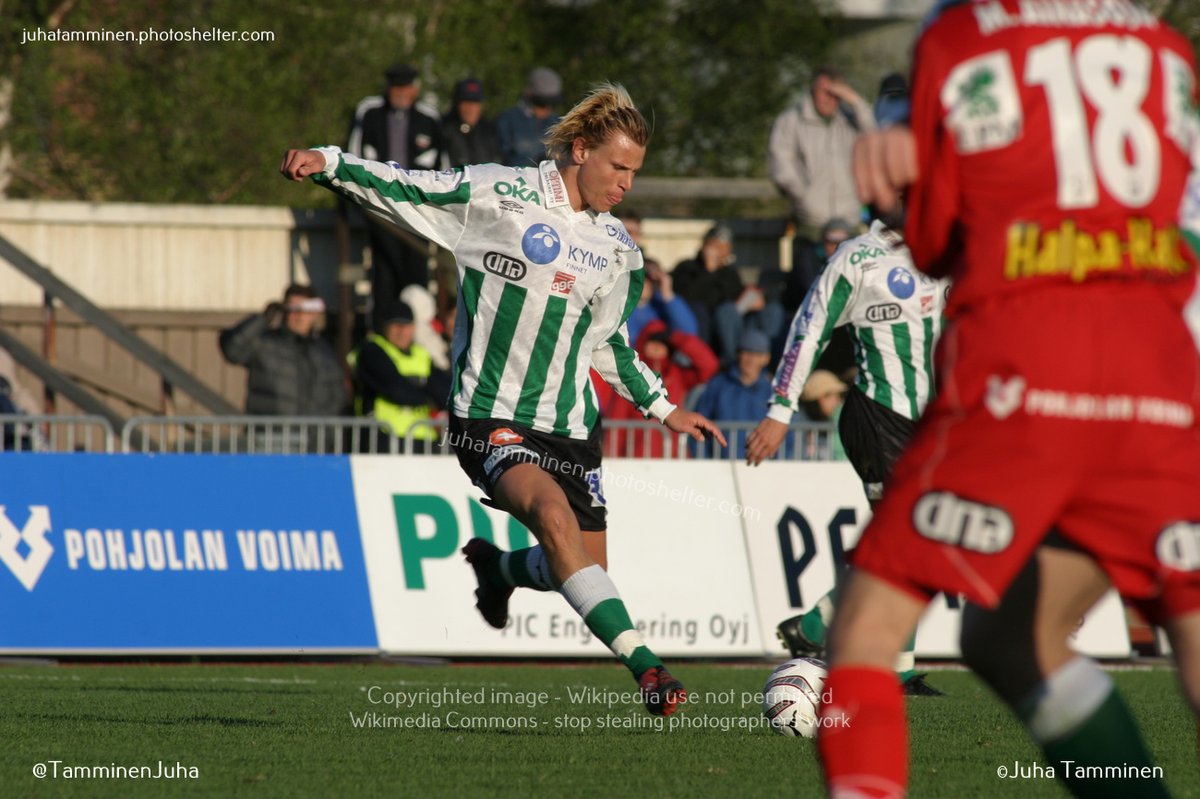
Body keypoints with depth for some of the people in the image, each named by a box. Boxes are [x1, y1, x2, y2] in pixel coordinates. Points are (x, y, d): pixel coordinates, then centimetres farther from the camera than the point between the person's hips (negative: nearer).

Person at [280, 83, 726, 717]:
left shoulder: (616, 251, 11)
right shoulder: (497, 195, -7)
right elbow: (402, 190, -2)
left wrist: (664, 409, 26)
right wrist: (327, 163, -16)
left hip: (569, 425, 6)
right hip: (489, 418, -6)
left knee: (585, 565, 3)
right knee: (553, 514, -30)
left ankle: (498, 569, 39)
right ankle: (644, 666, -35)